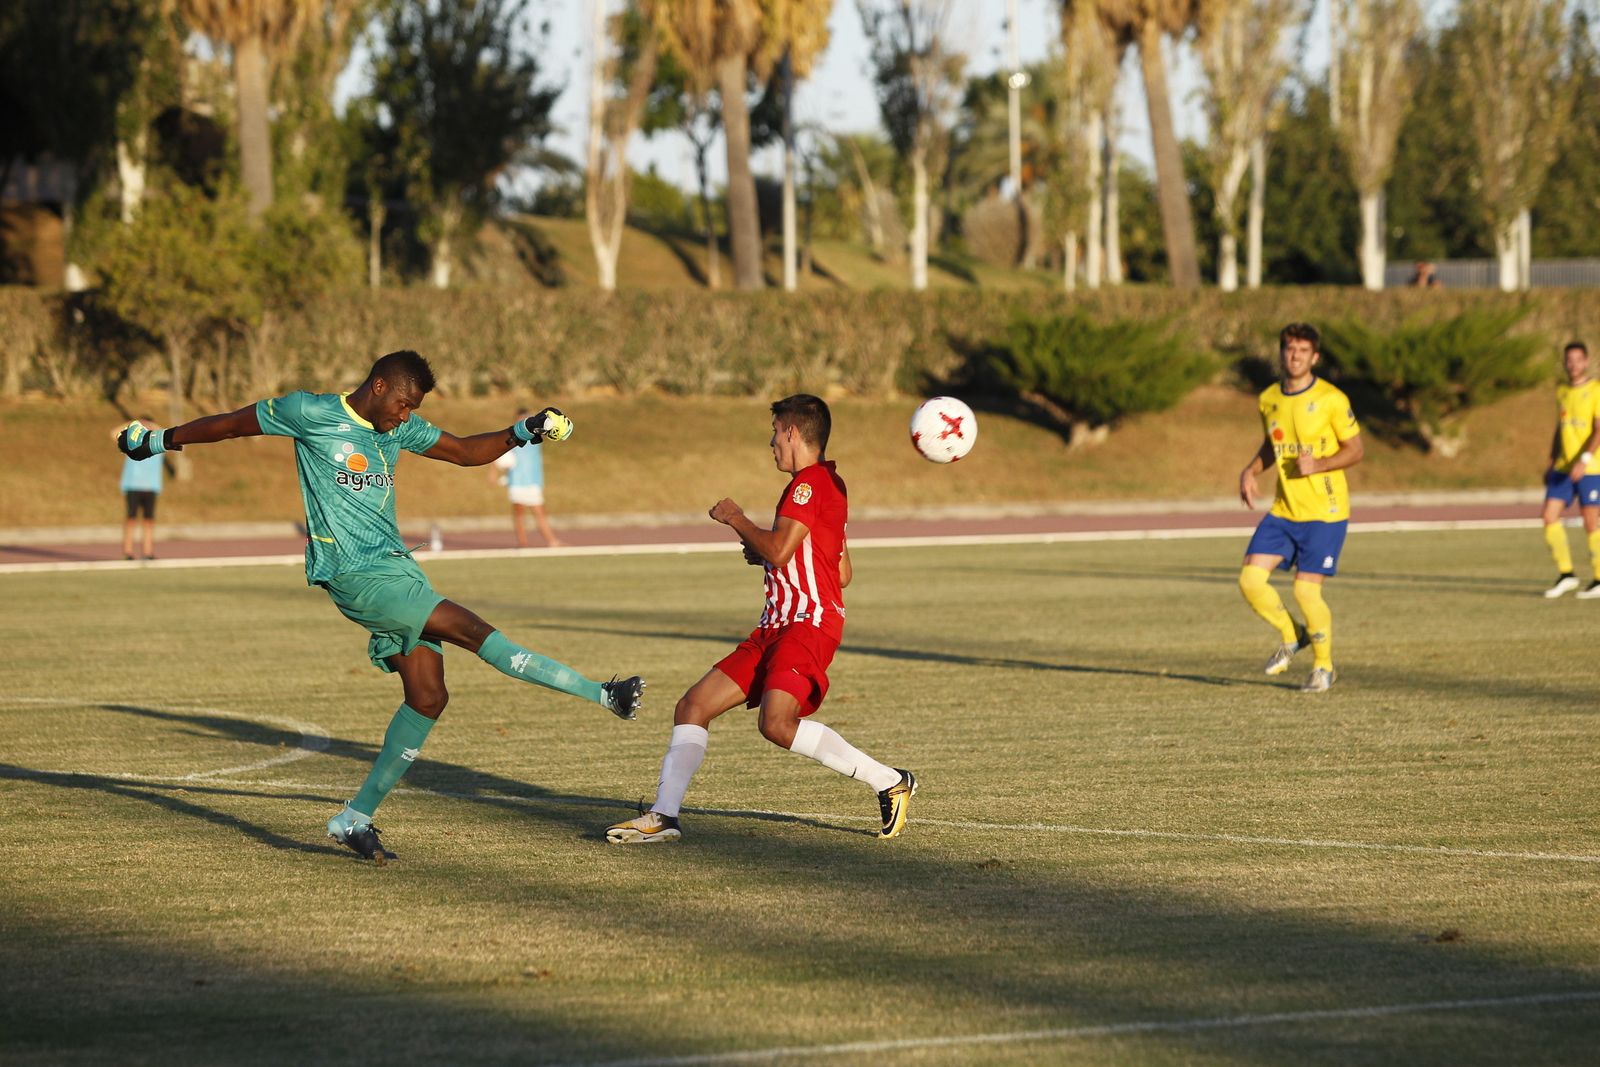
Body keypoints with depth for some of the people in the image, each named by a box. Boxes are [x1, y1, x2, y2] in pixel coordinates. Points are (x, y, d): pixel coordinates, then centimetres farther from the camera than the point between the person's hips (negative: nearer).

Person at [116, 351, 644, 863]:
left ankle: (356, 818, 9)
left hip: (396, 567, 8)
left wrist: (522, 432, 6)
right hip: (353, 574, -8)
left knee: (428, 697, 1)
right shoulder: (310, 412, -5)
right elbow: (231, 423, 6)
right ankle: (601, 694, -21)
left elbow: (466, 451, 23)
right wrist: (158, 441, 14)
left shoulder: (400, 428, 14)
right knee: (471, 629, -18)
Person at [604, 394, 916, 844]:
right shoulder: (827, 483, 23)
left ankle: (889, 782, -17)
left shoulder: (810, 482, -8)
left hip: (809, 622, -11)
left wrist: (737, 519, -1)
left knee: (776, 722, -29)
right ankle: (664, 816, 2)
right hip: (778, 625, 11)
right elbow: (842, 573, 27)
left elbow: (779, 551, -19)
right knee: (693, 706, 4)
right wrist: (763, 553, 24)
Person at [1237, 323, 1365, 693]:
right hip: (1283, 509, 6)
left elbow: (1355, 450, -6)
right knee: (1250, 579, -6)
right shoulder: (1269, 399, 6)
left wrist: (1318, 464, -23)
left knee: (1306, 589, -8)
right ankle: (1292, 636, 21)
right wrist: (1250, 471, 3)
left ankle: (1324, 666, 16)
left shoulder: (1331, 400, -12)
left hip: (1324, 511, -6)